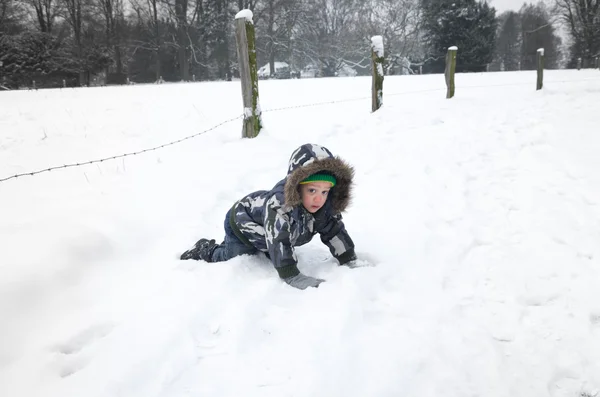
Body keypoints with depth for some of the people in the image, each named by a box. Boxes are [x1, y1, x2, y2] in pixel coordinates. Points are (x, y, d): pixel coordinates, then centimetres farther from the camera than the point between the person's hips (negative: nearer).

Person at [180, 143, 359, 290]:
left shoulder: (325, 206, -28)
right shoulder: (279, 205, -50)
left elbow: (335, 231, -17)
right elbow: (279, 243, -54)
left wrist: (351, 263, -20)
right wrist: (294, 278, -58)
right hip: (242, 224, -6)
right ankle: (205, 250, 36)